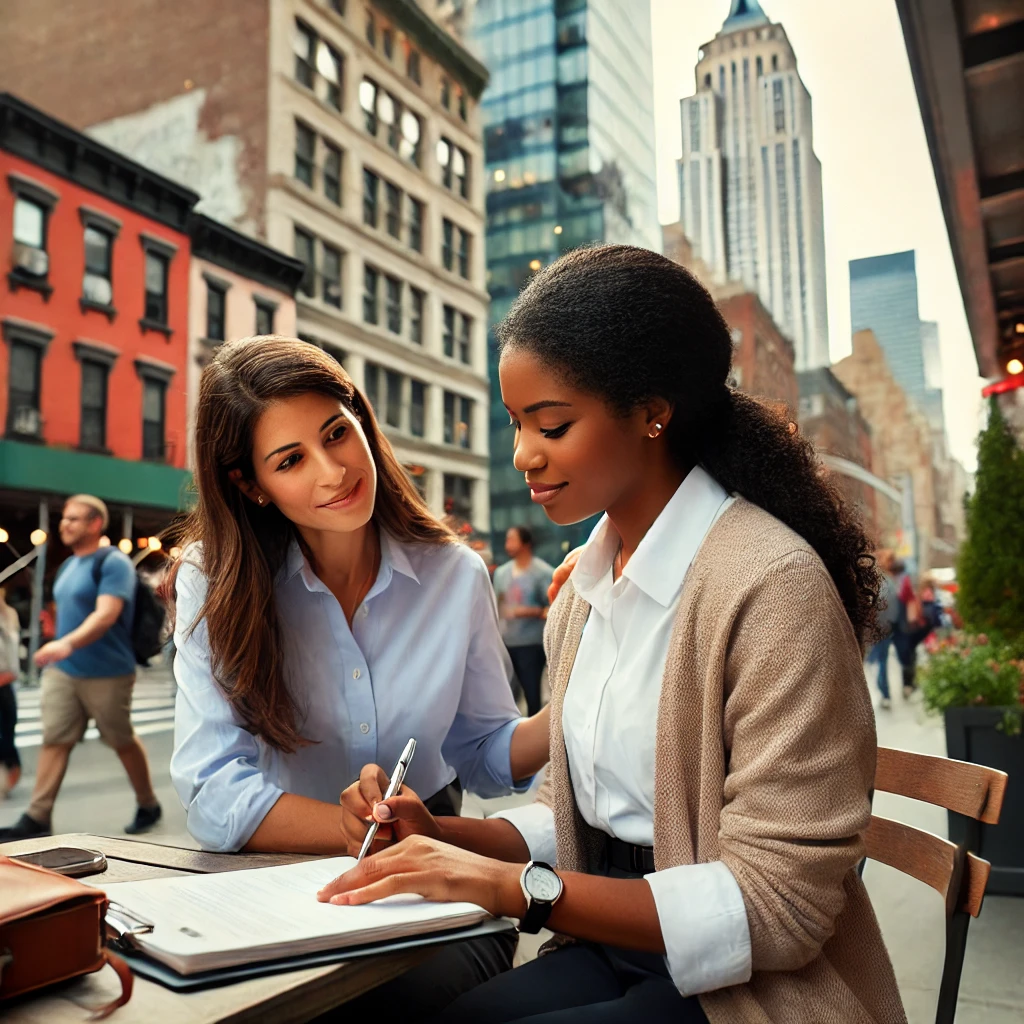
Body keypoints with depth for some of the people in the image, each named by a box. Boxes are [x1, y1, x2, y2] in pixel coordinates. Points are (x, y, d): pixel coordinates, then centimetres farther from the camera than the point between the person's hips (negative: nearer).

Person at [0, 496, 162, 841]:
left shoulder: (113, 563, -14)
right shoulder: (68, 566, 13)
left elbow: (106, 614, -26)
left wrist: (67, 644, -39)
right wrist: (56, 653, 21)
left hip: (106, 675, -7)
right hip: (61, 672, 7)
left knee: (123, 741, 6)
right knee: (54, 741, 3)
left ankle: (148, 806, 22)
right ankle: (37, 818, 7)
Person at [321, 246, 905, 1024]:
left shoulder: (770, 583, -20)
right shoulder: (584, 590, 4)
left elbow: (775, 906, -20)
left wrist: (512, 885, -23)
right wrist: (444, 837, -6)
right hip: (610, 950, 6)